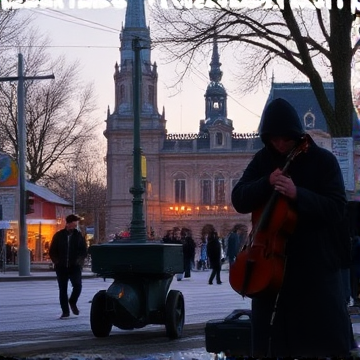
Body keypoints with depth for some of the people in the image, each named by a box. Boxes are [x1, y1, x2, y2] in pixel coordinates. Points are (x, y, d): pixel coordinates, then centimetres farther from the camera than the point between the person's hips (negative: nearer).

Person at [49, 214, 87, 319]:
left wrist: (79, 260, -7)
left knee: (77, 285, -16)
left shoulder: (78, 235, 4)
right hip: (61, 267, 1)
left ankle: (72, 302, 12)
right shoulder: (59, 235, 3)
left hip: (74, 267, -1)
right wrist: (57, 262, -3)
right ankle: (65, 311, 12)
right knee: (62, 290, 3)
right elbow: (52, 251, 8)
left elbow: (84, 251, 7)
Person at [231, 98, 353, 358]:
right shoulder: (263, 160, 6)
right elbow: (239, 201, 1)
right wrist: (266, 183, -15)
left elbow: (337, 209, -12)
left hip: (316, 263, -4)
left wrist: (298, 194, -24)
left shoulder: (323, 160, -5)